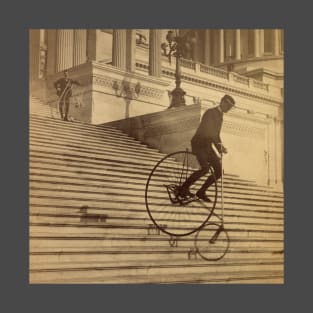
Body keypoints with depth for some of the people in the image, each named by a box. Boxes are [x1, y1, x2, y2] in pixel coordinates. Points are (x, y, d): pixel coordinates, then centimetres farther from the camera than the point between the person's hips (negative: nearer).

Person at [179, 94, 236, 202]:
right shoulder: (210, 112, -12)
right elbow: (208, 130, -24)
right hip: (199, 143, -9)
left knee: (219, 171, -1)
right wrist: (219, 144, -31)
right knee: (205, 168, -26)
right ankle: (183, 188, -12)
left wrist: (220, 147, 5)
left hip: (207, 145, 9)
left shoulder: (220, 116, 17)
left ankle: (201, 192, 10)